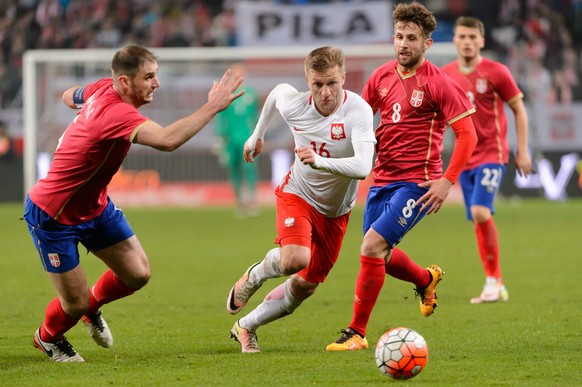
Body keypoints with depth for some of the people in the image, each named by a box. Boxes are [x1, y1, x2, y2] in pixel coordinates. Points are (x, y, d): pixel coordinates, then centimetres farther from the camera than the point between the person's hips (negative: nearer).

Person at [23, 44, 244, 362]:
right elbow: (167, 140, -53)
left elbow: (69, 96, 17)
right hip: (52, 216, -9)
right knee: (75, 305, 1)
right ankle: (48, 337, 35)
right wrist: (213, 107, -47)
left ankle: (93, 305, 34)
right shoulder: (117, 114, -35)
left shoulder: (103, 88, -6)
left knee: (138, 274, 3)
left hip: (94, 205, 9)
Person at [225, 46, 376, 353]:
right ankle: (254, 276, 5)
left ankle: (245, 327, 27)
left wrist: (321, 162, -58)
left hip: (335, 211, 1)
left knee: (305, 286, 6)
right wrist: (258, 134, 21)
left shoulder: (358, 110, -29)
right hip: (298, 193, -1)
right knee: (294, 260, -29)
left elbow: (363, 167, -42)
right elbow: (278, 90, 9)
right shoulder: (293, 104, -18)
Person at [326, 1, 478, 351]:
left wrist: (447, 181, -16)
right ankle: (427, 279, 47)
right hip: (382, 178, 7)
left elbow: (467, 135, -9)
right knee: (380, 255, 14)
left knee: (372, 246, -19)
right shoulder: (381, 77, 7)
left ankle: (357, 332, -10)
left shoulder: (439, 83, -10)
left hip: (416, 184, -7)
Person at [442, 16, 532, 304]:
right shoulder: (445, 75, 6)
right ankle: (496, 287, 14)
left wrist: (522, 150, -3)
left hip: (492, 154, -5)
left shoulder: (496, 73, -6)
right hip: (464, 158, 5)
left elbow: (519, 110, 0)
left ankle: (493, 279, -9)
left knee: (480, 211, -22)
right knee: (478, 220, 5)